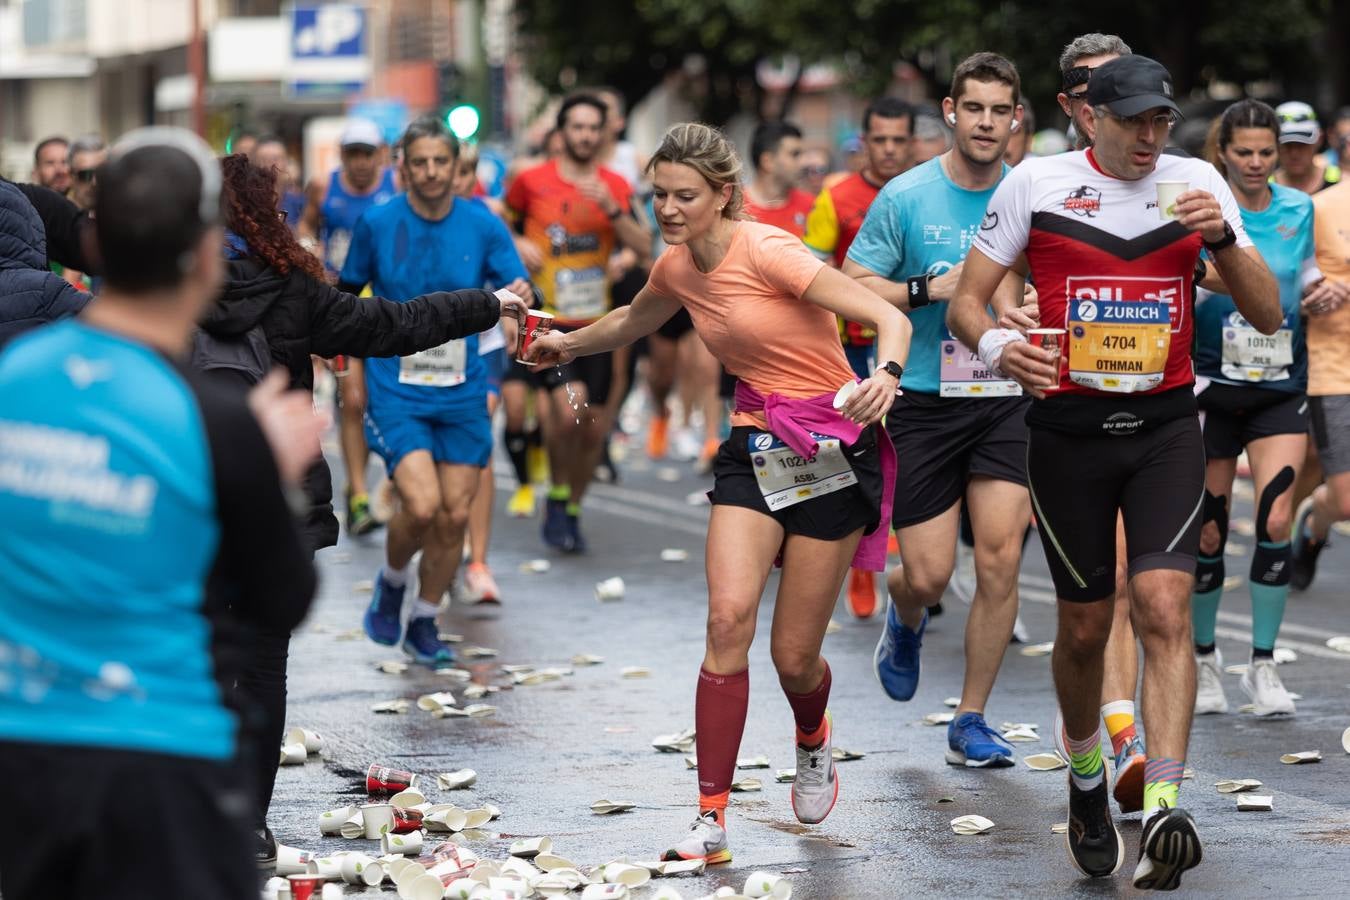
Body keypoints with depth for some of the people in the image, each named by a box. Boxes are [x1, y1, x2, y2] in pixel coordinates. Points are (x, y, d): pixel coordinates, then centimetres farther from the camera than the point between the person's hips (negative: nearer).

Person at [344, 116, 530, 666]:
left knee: (455, 515, 2)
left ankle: (423, 624, 22)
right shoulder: (377, 224, -4)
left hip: (462, 393, 2)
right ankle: (392, 580, 13)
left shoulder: (483, 226, -2)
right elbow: (348, 291, 10)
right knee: (422, 506, -18)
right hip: (395, 390, -2)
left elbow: (517, 294, -3)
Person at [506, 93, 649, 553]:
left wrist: (612, 210, -16)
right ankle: (557, 497, -1)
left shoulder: (616, 187, 5)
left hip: (595, 321, 4)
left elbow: (643, 248, -4)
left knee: (595, 426, 5)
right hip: (548, 320, -4)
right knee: (569, 403, -24)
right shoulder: (532, 182, -3)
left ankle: (572, 511, 26)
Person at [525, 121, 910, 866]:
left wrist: (885, 377, -42)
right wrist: (569, 343, 35)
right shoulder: (677, 268, 4)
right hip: (755, 449, 5)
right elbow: (634, 321, 30)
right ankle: (711, 819, -13)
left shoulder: (766, 253, -18)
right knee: (728, 616, -17)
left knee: (794, 655, -1)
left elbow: (890, 318, -24)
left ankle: (813, 742, 38)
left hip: (832, 450, -5)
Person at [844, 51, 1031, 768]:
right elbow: (849, 287, -2)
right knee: (928, 574, -2)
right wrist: (929, 290, -15)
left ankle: (970, 722, 6)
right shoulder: (905, 197, -3)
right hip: (922, 404, -1)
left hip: (1006, 398, 2)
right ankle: (905, 620, 38)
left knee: (1001, 559, -9)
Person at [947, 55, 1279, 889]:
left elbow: (1267, 314, 2)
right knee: (1085, 626, 7)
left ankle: (1164, 808, -22)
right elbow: (967, 300, 0)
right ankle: (1086, 780, 33)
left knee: (1165, 607, -17)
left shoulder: (1197, 182, 3)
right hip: (1069, 428, 0)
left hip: (1167, 426, 0)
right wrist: (995, 344, -22)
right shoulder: (1037, 183, -2)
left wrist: (1224, 238, -16)